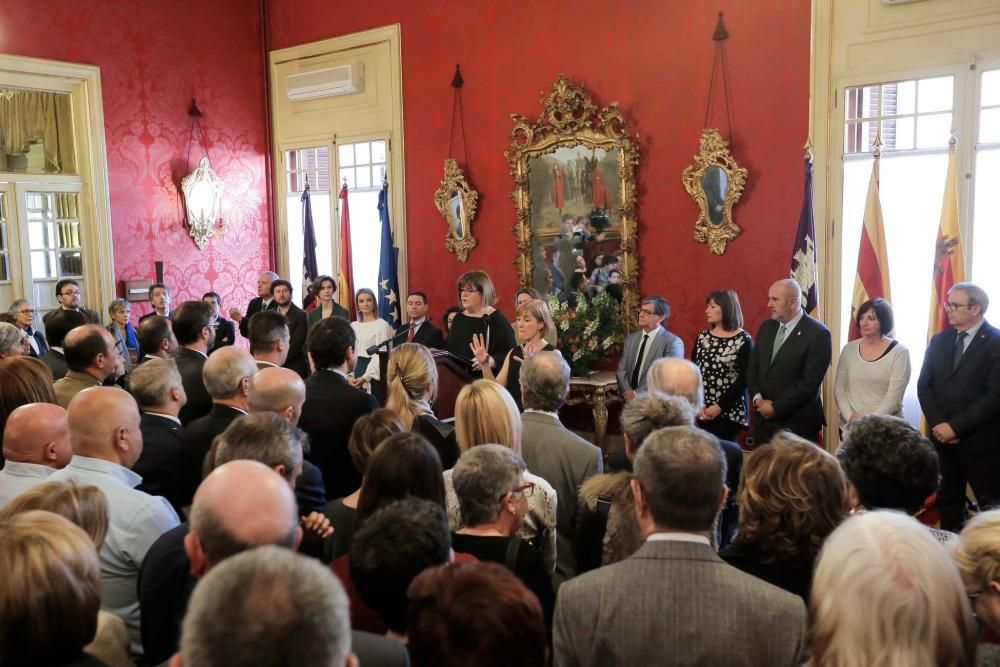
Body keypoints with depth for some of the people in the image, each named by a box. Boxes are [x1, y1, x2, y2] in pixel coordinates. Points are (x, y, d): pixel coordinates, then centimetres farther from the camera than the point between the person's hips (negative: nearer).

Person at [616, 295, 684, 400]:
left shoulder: (673, 342, -10)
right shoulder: (631, 338, 9)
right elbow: (622, 370, 5)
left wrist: (637, 394, -17)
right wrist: (627, 392, -11)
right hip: (629, 400, 5)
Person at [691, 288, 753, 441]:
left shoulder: (743, 340, -5)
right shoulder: (702, 337, 8)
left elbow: (744, 379, -9)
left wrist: (720, 406, -13)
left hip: (729, 411, -4)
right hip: (703, 411, 4)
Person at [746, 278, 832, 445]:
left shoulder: (818, 334, -12)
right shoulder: (767, 327, 9)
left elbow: (810, 382, -16)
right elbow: (752, 368, 11)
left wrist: (776, 407, -14)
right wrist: (757, 398, -6)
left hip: (797, 424, -6)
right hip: (763, 420, 6)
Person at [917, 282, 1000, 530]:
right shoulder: (939, 341, 10)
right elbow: (924, 386, 7)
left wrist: (956, 426, -16)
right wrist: (938, 424, -8)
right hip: (942, 437, 5)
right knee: (947, 501, 12)